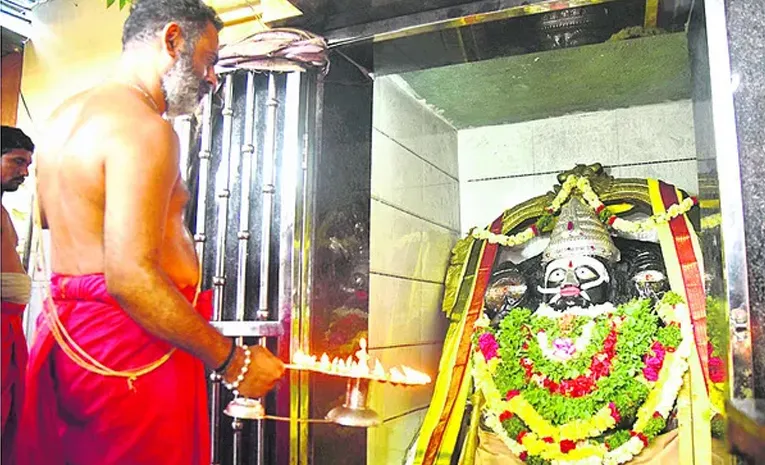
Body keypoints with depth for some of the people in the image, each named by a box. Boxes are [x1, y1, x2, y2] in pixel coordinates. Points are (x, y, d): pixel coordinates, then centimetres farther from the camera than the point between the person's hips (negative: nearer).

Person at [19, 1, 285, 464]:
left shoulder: (67, 116, 14)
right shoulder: (144, 129, -18)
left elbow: (47, 217, 28)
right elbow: (130, 276, -27)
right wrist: (233, 362, -22)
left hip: (68, 328, 10)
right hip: (132, 344, -10)